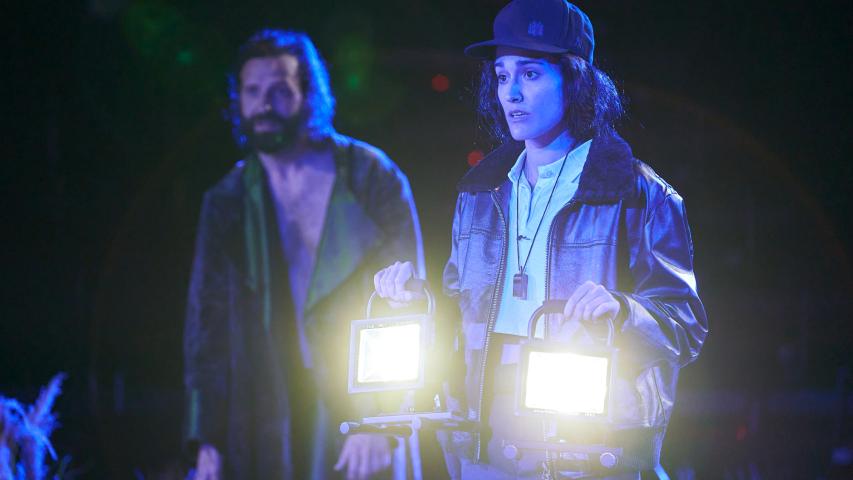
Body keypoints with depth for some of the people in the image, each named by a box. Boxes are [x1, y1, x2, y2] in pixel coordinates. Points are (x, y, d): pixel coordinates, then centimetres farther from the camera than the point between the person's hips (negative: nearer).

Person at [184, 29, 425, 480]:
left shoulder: (372, 178, 1)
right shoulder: (227, 202, 10)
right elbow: (207, 320, 9)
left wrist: (379, 421, -12)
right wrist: (206, 438, 1)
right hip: (267, 422, 2)